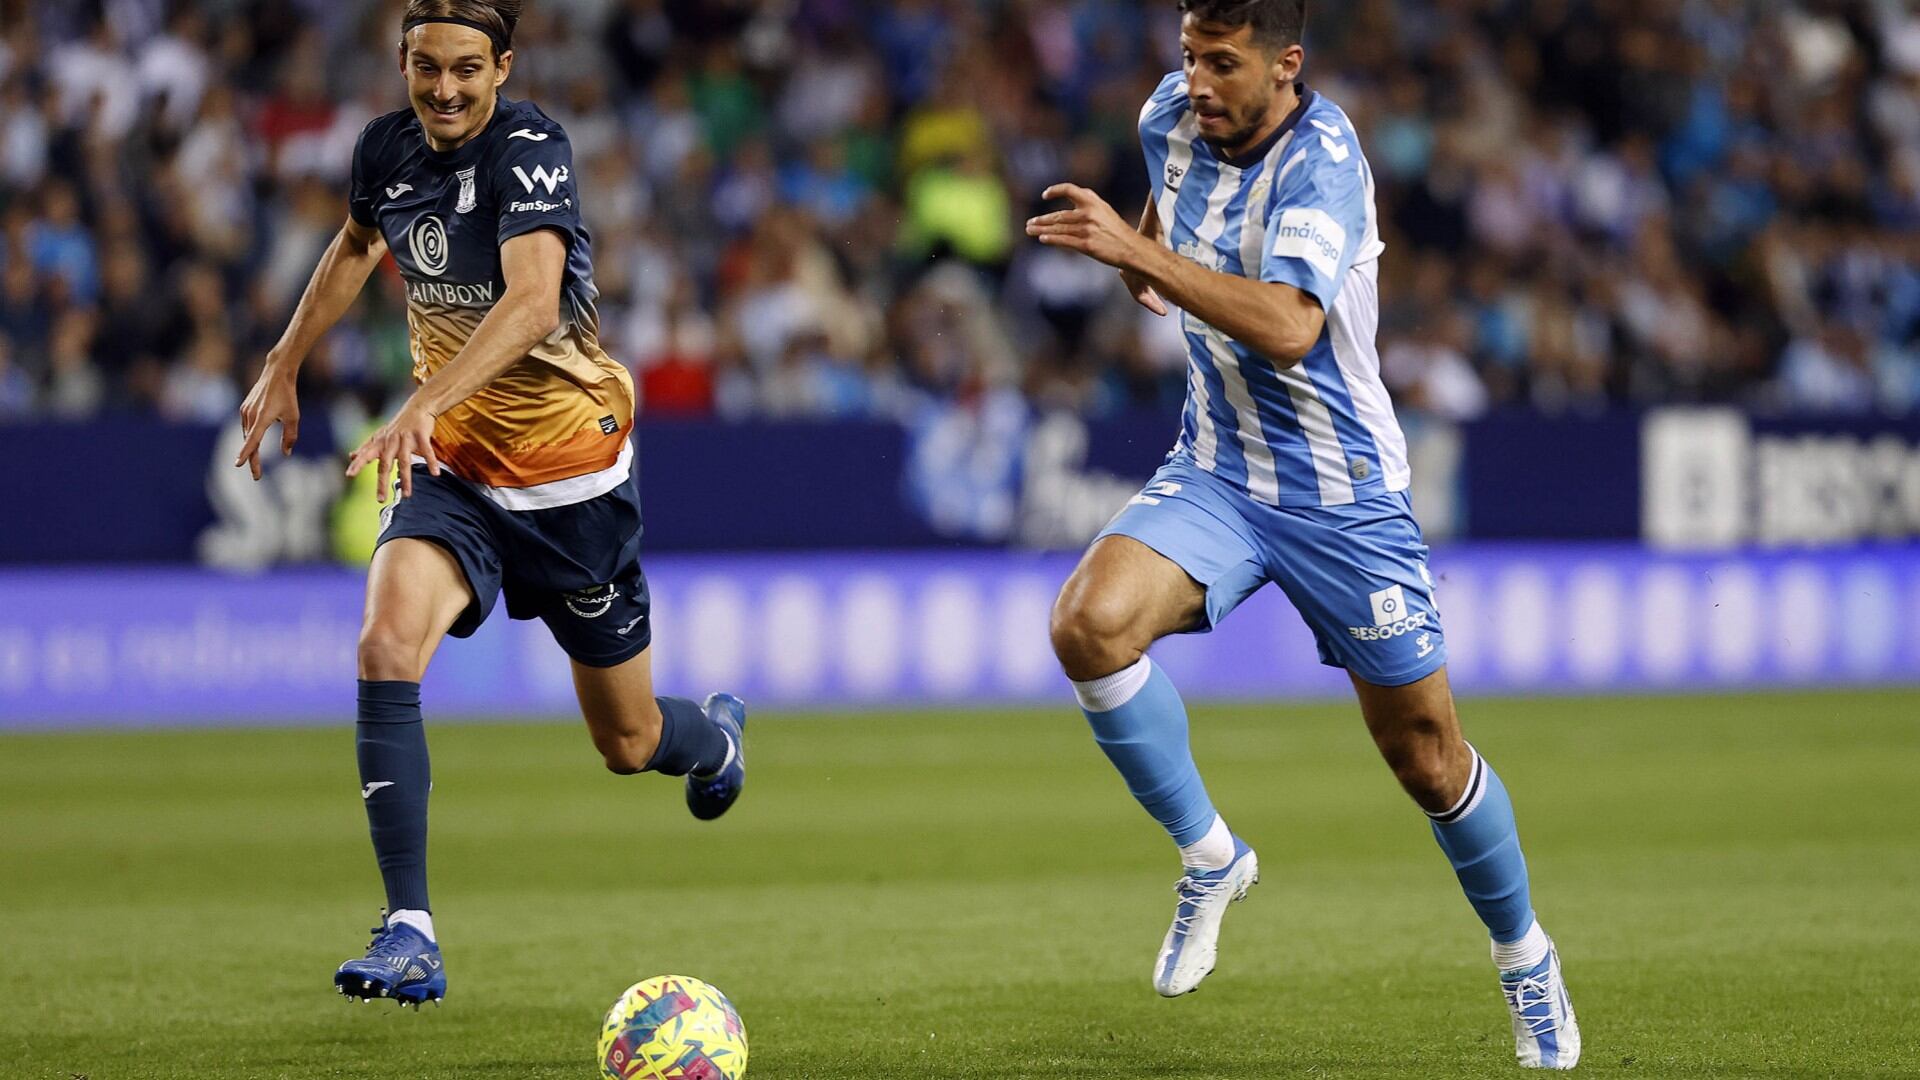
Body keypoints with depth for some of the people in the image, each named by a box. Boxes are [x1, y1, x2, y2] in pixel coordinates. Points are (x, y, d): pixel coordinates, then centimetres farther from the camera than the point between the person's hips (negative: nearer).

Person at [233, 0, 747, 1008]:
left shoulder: (529, 148, -22)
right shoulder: (386, 148, -2)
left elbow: (533, 299, -39)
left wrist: (428, 402, -52)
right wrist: (283, 366, 21)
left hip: (568, 470, -4)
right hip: (451, 466, 4)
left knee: (628, 743, 11)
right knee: (387, 647, -26)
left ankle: (716, 734, 50)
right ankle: (409, 933, -25)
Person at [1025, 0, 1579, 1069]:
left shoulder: (1322, 157, -23)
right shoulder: (1175, 116, -4)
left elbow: (1286, 329, -39)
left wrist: (1145, 253, -40)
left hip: (1344, 494, -5)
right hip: (1215, 475, 5)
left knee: (1426, 755, 4)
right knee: (1091, 621, -25)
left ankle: (1526, 957, 31)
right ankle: (1211, 858, -4)